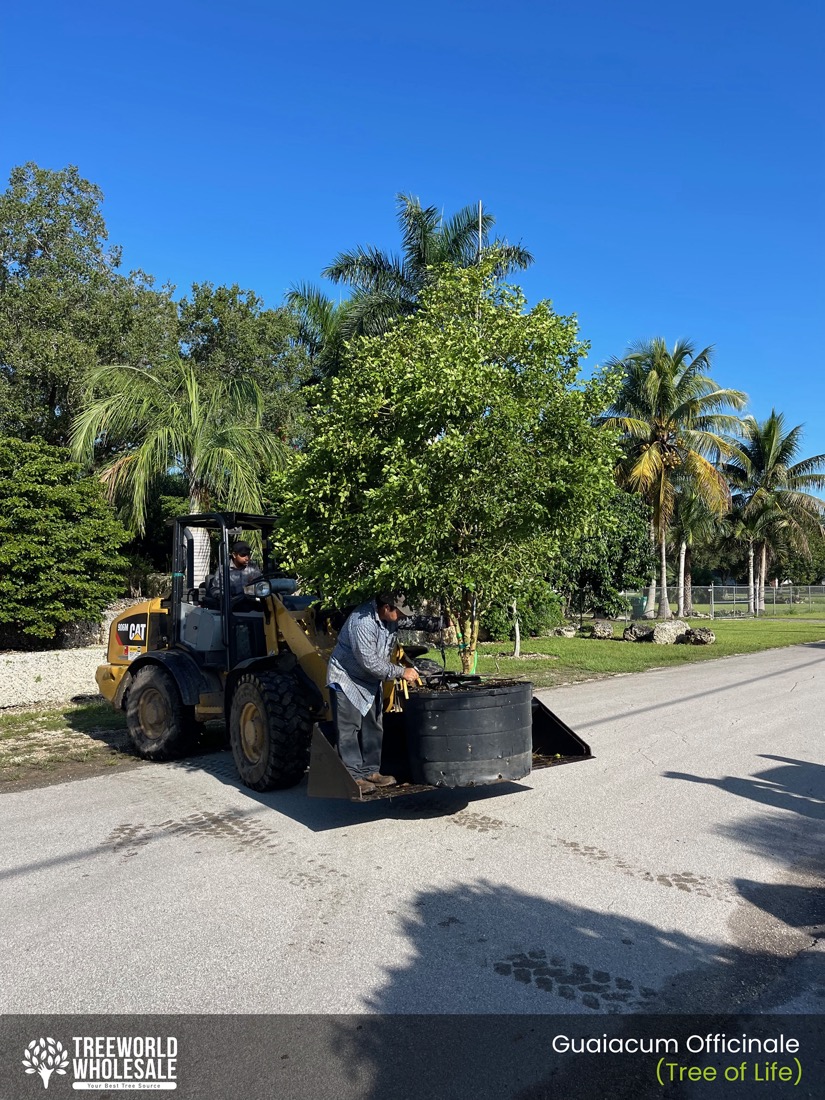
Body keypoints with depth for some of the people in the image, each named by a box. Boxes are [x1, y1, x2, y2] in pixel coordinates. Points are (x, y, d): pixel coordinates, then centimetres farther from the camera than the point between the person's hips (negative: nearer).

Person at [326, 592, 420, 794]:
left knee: (373, 728, 11)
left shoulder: (388, 619, -5)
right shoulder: (362, 622, -32)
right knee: (349, 729, -6)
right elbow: (370, 663, -30)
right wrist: (401, 672, -25)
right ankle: (353, 776, 0)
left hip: (371, 681, 9)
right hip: (347, 679, -9)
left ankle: (371, 771, 20)